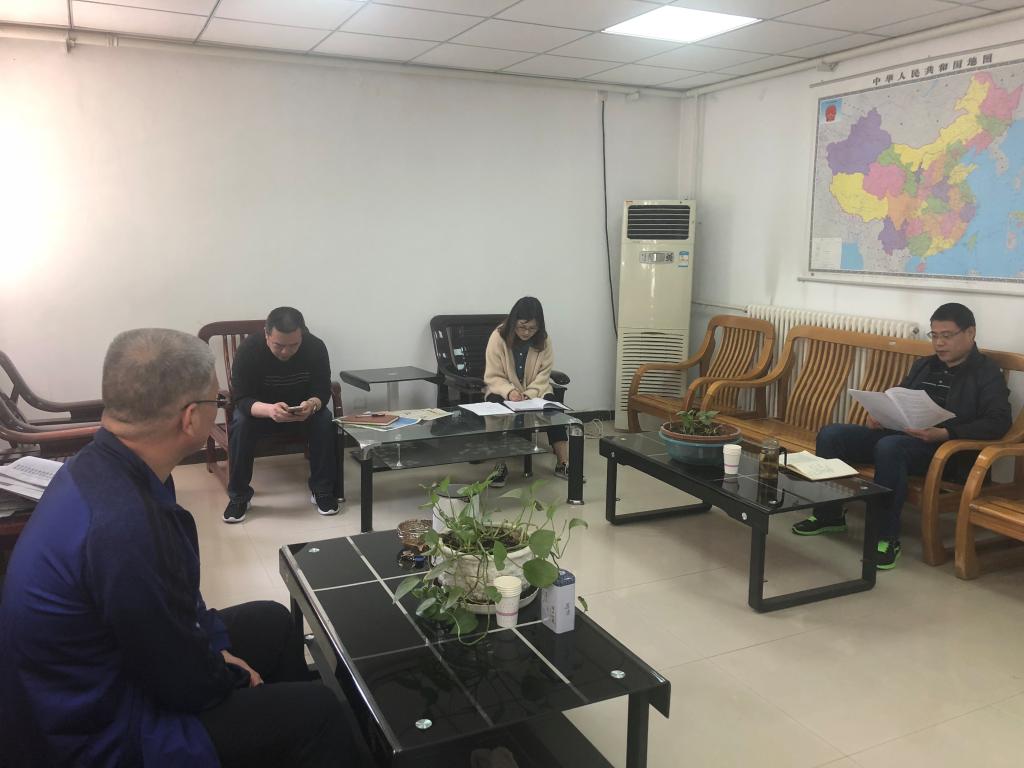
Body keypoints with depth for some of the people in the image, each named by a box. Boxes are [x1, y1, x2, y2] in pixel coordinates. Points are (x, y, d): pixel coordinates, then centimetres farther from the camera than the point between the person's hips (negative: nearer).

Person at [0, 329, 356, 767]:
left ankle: (293, 729, 39)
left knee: (273, 623, 19)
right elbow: (187, 683, -24)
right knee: (320, 713, -8)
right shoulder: (123, 524, -36)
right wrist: (236, 678, -6)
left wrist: (213, 649, 2)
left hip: (95, 680, 9)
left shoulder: (98, 466, -7)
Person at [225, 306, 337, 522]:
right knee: (240, 424, -32)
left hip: (302, 410, 1)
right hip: (258, 410, -1)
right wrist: (269, 409, -52)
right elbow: (242, 398, -30)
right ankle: (238, 496, -16)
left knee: (325, 420, -28)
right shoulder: (248, 349, -26)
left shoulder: (316, 347, -21)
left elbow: (323, 391, -19)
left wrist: (312, 405, -45)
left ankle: (322, 490, -13)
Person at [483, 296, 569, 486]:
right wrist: (509, 391, -33)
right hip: (504, 390, -1)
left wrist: (529, 395, -25)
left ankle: (562, 463, -21)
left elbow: (543, 375, -7)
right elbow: (493, 377, -14)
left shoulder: (543, 339, -9)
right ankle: (501, 465, -26)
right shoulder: (498, 337, -15)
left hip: (535, 390, 2)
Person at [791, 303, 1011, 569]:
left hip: (943, 447, -7)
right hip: (898, 434, 7)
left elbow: (999, 422, -12)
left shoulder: (987, 374, 2)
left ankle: (887, 538, -30)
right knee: (830, 434, -12)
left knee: (889, 446, -39)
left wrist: (944, 433, -25)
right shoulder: (923, 366, 22)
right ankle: (829, 514, 1)